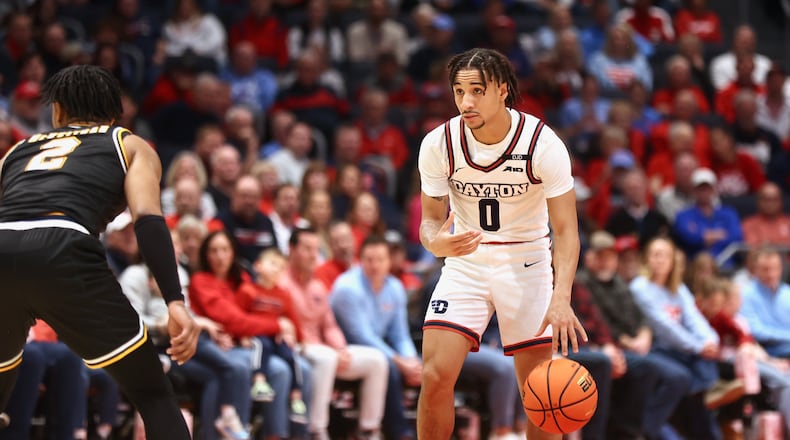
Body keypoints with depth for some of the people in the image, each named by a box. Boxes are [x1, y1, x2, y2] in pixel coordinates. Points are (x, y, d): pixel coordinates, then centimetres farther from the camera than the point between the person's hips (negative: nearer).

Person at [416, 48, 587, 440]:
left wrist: (561, 297, -33)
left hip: (526, 264, -1)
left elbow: (566, 230, -18)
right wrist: (437, 242, -30)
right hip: (465, 263, 1)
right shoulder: (438, 145, -14)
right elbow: (431, 220, -4)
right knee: (436, 376, -14)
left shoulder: (543, 144, -20)